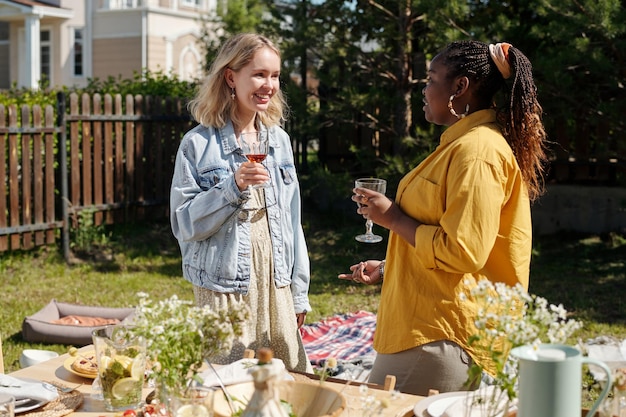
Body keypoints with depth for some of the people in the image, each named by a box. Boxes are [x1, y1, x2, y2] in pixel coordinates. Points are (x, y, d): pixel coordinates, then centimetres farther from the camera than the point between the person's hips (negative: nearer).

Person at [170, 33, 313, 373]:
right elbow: (184, 224, -9)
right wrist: (233, 186, -23)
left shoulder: (279, 140, 8)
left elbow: (291, 219, 11)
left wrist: (299, 292, 11)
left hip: (275, 281, 5)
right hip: (224, 285, -4)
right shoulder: (199, 143, -7)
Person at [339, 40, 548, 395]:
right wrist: (387, 269, 20)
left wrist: (394, 218, -14)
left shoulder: (477, 151, -17)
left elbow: (461, 252, -23)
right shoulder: (460, 144, 17)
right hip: (425, 323, 10)